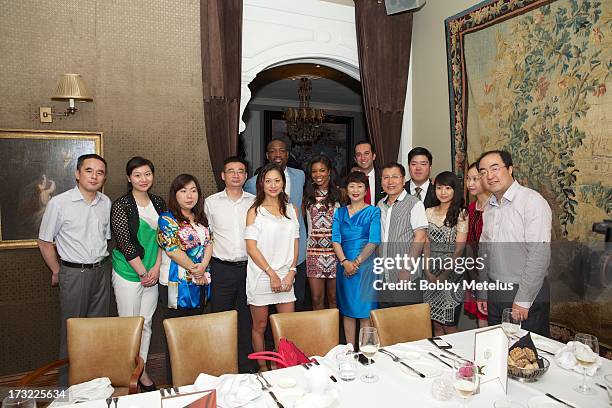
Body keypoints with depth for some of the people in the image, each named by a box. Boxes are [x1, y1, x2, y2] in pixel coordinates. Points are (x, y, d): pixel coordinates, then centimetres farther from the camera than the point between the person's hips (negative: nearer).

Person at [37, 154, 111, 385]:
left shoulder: (106, 203, 4)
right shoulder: (59, 203, -9)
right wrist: (56, 272, 3)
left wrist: (101, 265, 10)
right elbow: (44, 242, -1)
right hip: (73, 273, -4)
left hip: (101, 272, 4)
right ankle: (67, 386, 20)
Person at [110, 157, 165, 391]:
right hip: (128, 273, -5)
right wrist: (143, 273, -11)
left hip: (152, 273, 5)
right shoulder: (121, 206, -10)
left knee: (146, 323, 12)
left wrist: (156, 268, -4)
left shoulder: (158, 203, 7)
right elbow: (124, 243, -14)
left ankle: (142, 370, 26)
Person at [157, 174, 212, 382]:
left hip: (200, 283, 6)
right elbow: (173, 250, -15)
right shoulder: (167, 219, -8)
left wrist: (203, 267, -11)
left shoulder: (201, 218, 11)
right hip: (176, 284, -6)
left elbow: (209, 243, 5)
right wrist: (194, 269, -11)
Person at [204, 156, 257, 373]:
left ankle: (246, 367, 23)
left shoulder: (254, 202, 6)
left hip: (248, 267, 1)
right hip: (221, 268, -1)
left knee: (246, 321, 9)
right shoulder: (211, 202, 3)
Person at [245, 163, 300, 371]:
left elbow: (295, 243, 9)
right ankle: (263, 369, 25)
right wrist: (271, 274, -13)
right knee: (259, 327, 8)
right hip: (261, 276, -3)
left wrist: (291, 272, -3)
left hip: (285, 276, 3)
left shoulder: (292, 210, 10)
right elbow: (251, 247, -9)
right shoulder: (255, 211, -2)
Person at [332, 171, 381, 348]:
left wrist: (357, 262, -15)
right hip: (344, 265, 3)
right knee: (347, 310, 9)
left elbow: (374, 241, -7)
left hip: (366, 265, -3)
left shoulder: (373, 212, 1)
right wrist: (345, 262, -13)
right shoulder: (340, 212, 10)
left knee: (365, 311, 1)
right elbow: (335, 240, 2)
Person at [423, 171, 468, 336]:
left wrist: (444, 276, -11)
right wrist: (428, 271, -4)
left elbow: (459, 249, -8)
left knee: (449, 325, 0)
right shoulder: (429, 212, 9)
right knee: (436, 325, 10)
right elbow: (426, 244, 7)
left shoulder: (461, 214, -4)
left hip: (452, 272, -4)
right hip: (431, 273, 4)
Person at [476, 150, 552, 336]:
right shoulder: (489, 207, 10)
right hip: (494, 294, 7)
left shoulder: (532, 201, -14)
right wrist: (482, 293, 16)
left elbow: (539, 255, -20)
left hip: (528, 295, -6)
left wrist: (523, 300, -19)